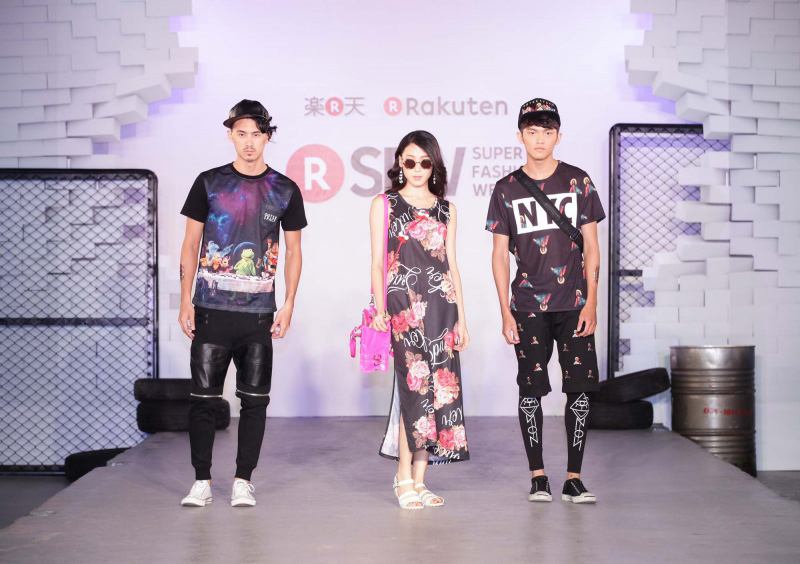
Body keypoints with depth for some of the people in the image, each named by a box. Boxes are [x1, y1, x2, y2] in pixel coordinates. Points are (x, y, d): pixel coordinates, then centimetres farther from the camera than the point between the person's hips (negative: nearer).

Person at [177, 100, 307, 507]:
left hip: (259, 312, 1)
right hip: (210, 309, 0)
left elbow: (293, 252, 11)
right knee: (204, 397, 1)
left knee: (255, 399, 3)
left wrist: (289, 305, 1)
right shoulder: (209, 183, 5)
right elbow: (190, 245, 7)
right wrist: (185, 301, -1)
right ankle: (202, 481, 12)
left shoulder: (285, 190, 7)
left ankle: (243, 481, 14)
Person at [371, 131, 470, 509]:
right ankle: (404, 477, 0)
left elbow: (451, 264, 14)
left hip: (442, 304, 4)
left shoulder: (446, 209, 14)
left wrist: (461, 318, 10)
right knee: (415, 385, -11)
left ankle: (418, 479, 7)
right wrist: (380, 309, -9)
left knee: (439, 387, 0)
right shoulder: (384, 205, 6)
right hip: (404, 304, -4)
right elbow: (377, 262, 2)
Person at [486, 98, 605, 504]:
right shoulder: (507, 189, 5)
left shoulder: (578, 182, 5)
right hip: (528, 307, 0)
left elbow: (591, 246, 5)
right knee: (530, 390, 1)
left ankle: (573, 479, 6)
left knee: (579, 389, -2)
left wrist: (591, 303, -3)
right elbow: (500, 254, 6)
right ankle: (537, 477, 12)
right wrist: (505, 312, 0)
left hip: (574, 305, 0)